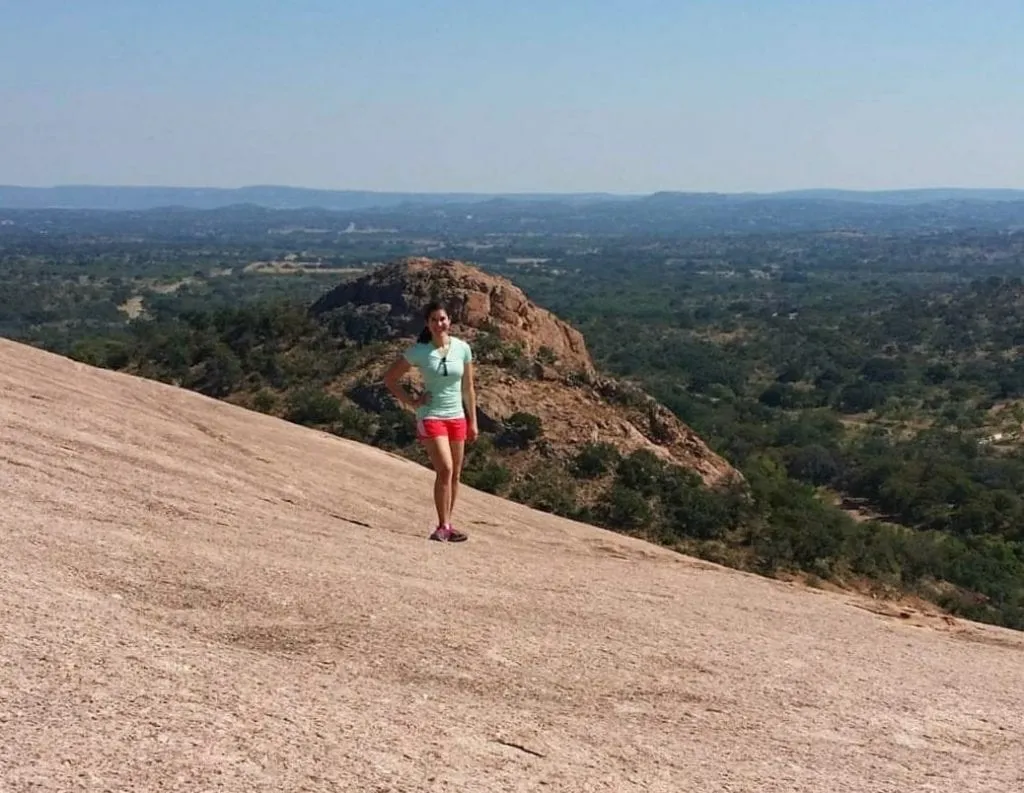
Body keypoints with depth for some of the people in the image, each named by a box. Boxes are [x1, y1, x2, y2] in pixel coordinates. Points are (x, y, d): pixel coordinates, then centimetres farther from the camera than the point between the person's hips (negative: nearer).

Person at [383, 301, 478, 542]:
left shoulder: (462, 349, 1)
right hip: (431, 417, -4)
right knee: (445, 470, -17)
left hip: (457, 417, 4)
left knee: (455, 475, 8)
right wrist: (411, 401, -7)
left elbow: (468, 388, 9)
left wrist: (473, 422, 9)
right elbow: (390, 378, 2)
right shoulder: (418, 351, -6)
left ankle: (447, 525, 18)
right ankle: (443, 526, -8)